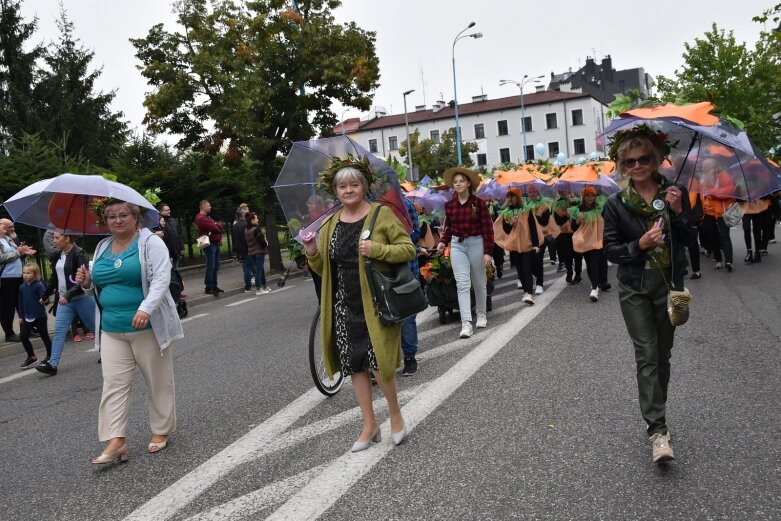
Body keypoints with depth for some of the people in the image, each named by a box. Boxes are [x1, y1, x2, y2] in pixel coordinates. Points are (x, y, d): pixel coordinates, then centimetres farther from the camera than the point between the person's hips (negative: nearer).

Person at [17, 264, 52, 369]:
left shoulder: (39, 285, -13)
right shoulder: (22, 287, 4)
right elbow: (21, 302, 11)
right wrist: (21, 316, 13)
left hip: (40, 316, -6)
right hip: (28, 317, 6)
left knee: (44, 336, 7)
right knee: (23, 336, 1)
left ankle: (50, 356, 21)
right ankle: (31, 357, 15)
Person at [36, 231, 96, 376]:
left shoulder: (79, 254, -15)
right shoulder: (57, 256, 9)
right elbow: (54, 278, 20)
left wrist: (68, 295, -30)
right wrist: (45, 296, 27)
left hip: (81, 298, -7)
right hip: (64, 300, 7)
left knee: (95, 327, 8)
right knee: (59, 331, -1)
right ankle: (52, 364, -4)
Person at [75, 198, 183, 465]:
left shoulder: (151, 242, -7)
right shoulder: (102, 247, 13)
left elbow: (161, 279, -19)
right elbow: (99, 286, 23)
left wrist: (146, 308, -32)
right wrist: (87, 283, 0)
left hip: (148, 327, -5)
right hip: (111, 330, 5)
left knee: (158, 381, 6)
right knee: (114, 384, -1)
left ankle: (161, 431, 21)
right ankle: (116, 441, 1)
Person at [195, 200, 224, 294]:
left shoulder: (207, 217, 20)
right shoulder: (201, 218, -13)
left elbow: (219, 226, 16)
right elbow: (215, 228, -19)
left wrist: (220, 238, -2)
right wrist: (218, 226, 4)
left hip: (216, 244, 10)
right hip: (210, 244, -10)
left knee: (216, 266, 12)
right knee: (210, 267, -9)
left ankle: (214, 286, 20)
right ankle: (208, 288, -5)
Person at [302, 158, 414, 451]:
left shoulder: (382, 214, -3)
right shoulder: (329, 224, 11)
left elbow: (408, 249, -6)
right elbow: (323, 269, 15)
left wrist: (376, 249, -21)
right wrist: (312, 253, -6)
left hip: (376, 302, -5)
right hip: (345, 306, 5)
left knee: (378, 363, -7)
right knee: (355, 365, 8)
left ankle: (395, 413, 20)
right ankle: (370, 425, 23)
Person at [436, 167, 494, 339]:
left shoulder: (479, 203, -7)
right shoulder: (449, 205, 3)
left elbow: (488, 228, -7)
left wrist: (488, 252, -11)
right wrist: (443, 242, -4)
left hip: (476, 243, -2)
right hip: (457, 245, 2)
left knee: (479, 283, 11)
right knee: (462, 284, -7)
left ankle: (481, 315, 32)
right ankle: (466, 323, -12)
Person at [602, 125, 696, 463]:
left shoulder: (674, 194, 1)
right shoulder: (616, 205, -4)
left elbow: (691, 239, 1)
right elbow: (610, 250, -3)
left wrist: (678, 212, -15)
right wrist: (640, 244, -20)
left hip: (669, 285, 2)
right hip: (635, 288, -2)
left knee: (662, 355, 11)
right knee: (647, 355, -9)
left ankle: (656, 417, 28)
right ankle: (658, 431, -9)